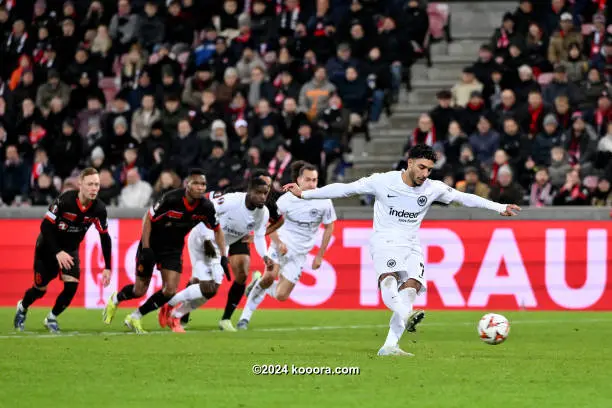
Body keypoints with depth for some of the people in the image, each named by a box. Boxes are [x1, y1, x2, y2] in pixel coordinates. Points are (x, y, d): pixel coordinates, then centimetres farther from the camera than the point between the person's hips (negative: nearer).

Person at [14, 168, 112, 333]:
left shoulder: (99, 208, -17)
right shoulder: (64, 201, -30)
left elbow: (105, 238, -4)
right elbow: (45, 226, -24)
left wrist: (107, 268, -5)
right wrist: (57, 252, -31)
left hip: (70, 250, 3)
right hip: (48, 247, -3)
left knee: (72, 285, -17)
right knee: (40, 289, 5)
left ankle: (52, 318, 9)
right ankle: (22, 308, 40)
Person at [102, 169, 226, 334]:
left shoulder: (206, 207, -14)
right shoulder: (171, 199, -28)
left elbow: (217, 230, 4)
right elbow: (148, 218, -17)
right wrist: (145, 249, -20)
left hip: (173, 248, 4)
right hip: (152, 244, -4)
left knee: (170, 290, -11)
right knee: (140, 290, 3)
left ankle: (135, 318, 9)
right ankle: (115, 300, 38)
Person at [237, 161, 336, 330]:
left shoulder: (324, 202, -7)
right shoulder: (287, 199, -11)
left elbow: (329, 227, 8)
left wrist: (319, 256, 7)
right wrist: (278, 243, -17)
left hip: (299, 253, 2)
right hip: (282, 245, -2)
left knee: (281, 296, -5)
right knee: (270, 276, -28)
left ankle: (259, 283, 28)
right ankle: (246, 315, -11)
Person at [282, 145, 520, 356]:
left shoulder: (433, 188, 3)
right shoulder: (383, 182, -6)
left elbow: (465, 198, 12)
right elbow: (345, 189, -1)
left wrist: (500, 208, 9)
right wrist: (304, 194, -2)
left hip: (412, 247, 3)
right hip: (385, 242, -3)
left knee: (411, 286, -21)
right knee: (389, 277, -32)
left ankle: (390, 346, -24)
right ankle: (405, 316, -61)